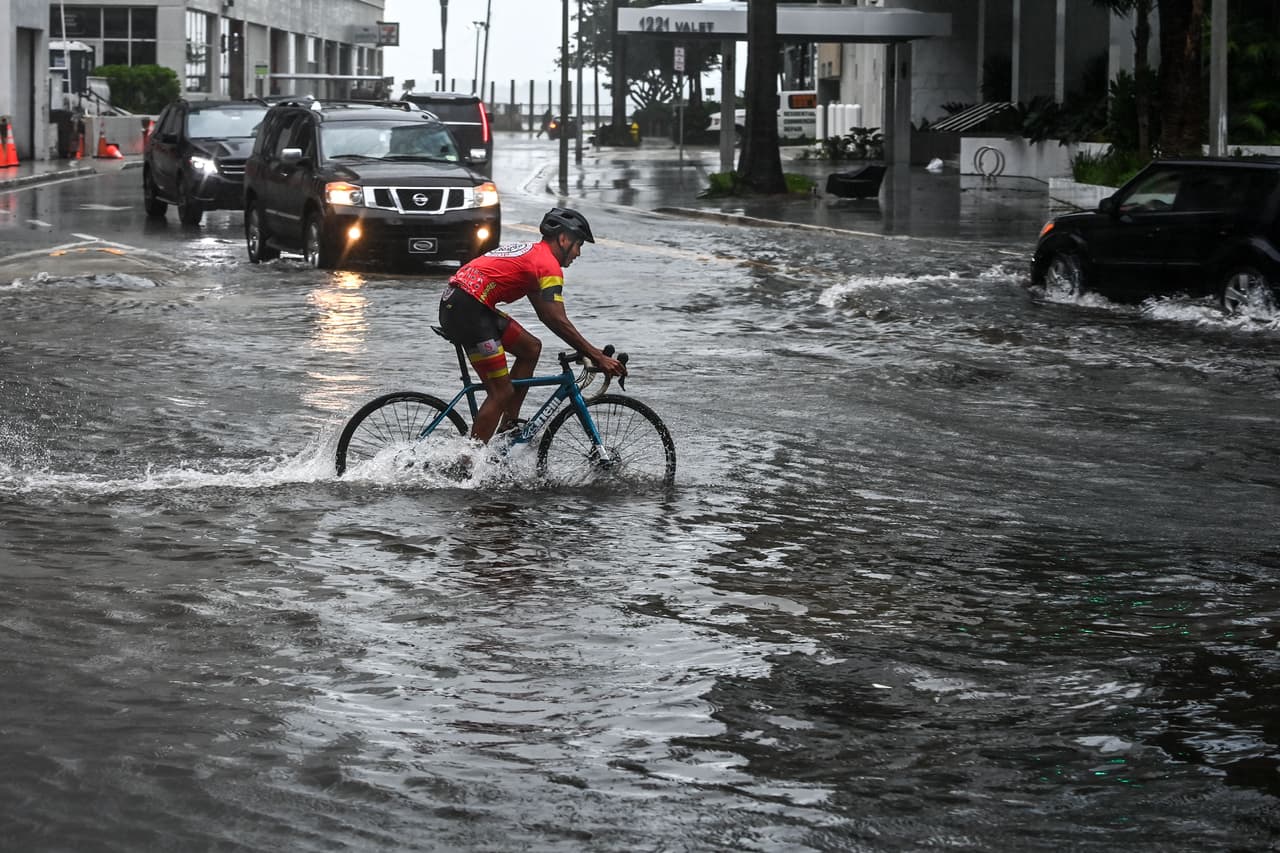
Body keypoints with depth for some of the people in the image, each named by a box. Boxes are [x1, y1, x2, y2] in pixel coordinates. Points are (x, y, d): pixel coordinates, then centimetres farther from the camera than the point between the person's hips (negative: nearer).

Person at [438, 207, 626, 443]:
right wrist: (598, 357, -12)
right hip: (469, 310, -10)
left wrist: (588, 350, 25)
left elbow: (546, 315, 28)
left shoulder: (530, 252, 25)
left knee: (531, 348, 18)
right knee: (502, 393, -6)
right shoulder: (549, 264, -6)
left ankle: (509, 425, 18)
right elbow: (558, 321, -14)